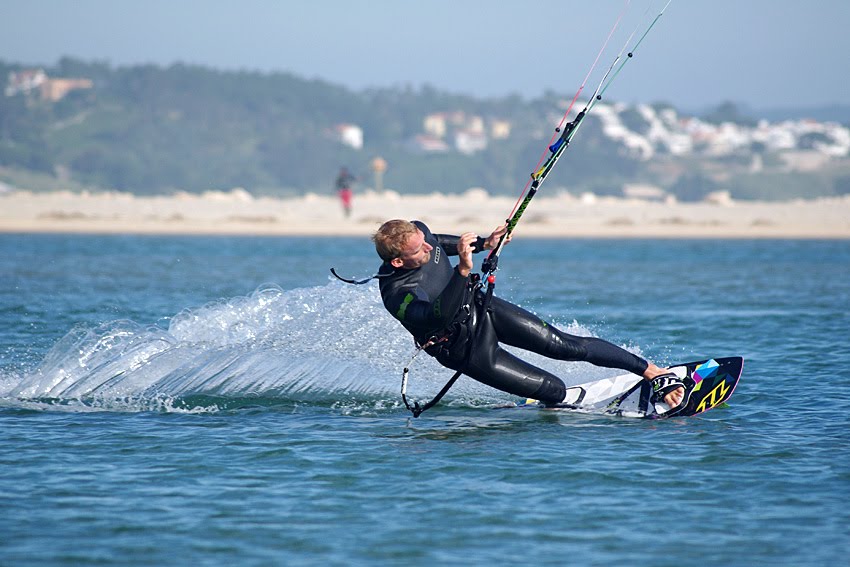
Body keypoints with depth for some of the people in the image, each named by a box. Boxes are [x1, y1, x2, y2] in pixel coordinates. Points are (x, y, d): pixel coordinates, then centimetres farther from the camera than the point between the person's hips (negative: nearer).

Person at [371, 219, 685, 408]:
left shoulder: (416, 232, -13)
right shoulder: (397, 293, -35)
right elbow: (438, 316, -51)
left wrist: (483, 244, 15)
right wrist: (463, 269, -62)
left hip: (480, 307, 5)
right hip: (465, 349, -5)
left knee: (568, 346, -3)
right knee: (555, 391, -10)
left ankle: (653, 371, 7)